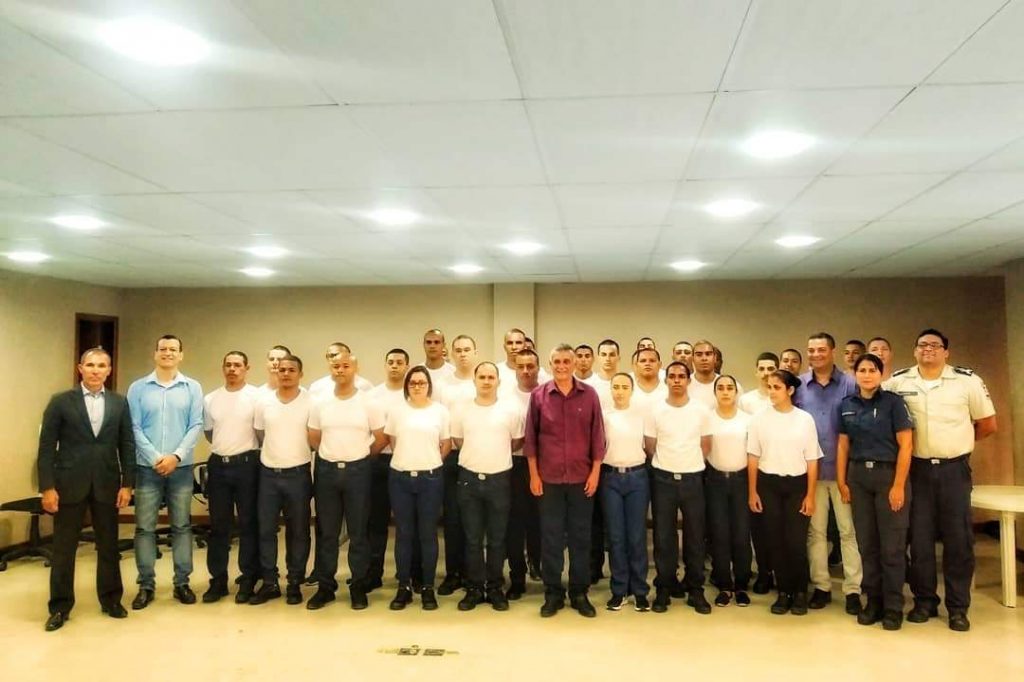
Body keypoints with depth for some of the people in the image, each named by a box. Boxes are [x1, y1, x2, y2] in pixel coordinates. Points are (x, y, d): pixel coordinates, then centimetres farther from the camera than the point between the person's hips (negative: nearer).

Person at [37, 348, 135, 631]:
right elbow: (47, 447, -3)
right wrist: (47, 487, -9)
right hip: (69, 484, -2)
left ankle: (111, 599, 24)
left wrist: (127, 483, -1)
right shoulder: (60, 402, -1)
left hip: (107, 484, 2)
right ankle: (60, 606, 19)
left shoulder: (120, 403, 5)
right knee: (64, 548, 7)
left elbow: (127, 445, 5)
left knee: (109, 545, 10)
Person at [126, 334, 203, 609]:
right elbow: (134, 428, -3)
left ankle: (182, 582, 16)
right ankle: (146, 585, 14)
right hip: (147, 467, 0)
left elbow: (196, 426, -1)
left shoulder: (193, 388, 3)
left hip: (181, 467, 1)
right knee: (145, 527, 3)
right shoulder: (138, 388, 2)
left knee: (182, 526, 7)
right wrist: (155, 458, -12)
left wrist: (176, 456, -12)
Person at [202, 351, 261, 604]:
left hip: (246, 464, -4)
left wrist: (248, 451, 3)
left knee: (248, 524, 3)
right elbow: (208, 433, 19)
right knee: (218, 525, 9)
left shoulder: (257, 396, -6)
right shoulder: (210, 399, 8)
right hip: (218, 465, 4)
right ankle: (218, 580, 17)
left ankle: (248, 580, 12)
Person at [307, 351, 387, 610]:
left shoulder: (369, 403, -5)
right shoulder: (319, 403, 2)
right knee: (326, 532, 8)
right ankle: (325, 586, 19)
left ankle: (358, 587, 15)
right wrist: (332, 454, 12)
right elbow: (313, 439, 11)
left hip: (358, 471, -2)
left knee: (358, 533, 5)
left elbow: (381, 439, 3)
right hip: (326, 470, 2)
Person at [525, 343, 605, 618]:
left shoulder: (589, 395, 0)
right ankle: (553, 593, 18)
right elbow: (530, 437, 2)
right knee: (550, 538, 6)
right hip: (549, 478, 0)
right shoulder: (538, 395, -1)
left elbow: (597, 436, 2)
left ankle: (579, 593, 21)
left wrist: (595, 472, -2)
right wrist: (533, 474, -1)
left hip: (582, 477, 0)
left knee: (580, 537, 8)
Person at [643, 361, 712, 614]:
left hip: (693, 479, 1)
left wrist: (688, 464, 10)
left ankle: (695, 589, 18)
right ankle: (664, 589, 16)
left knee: (695, 536, 6)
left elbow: (706, 446, 8)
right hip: (663, 480, 0)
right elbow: (649, 447, 4)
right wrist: (669, 464, 10)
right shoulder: (655, 410, -2)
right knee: (663, 536, 5)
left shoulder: (701, 410, 0)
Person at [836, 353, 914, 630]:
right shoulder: (846, 405, 6)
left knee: (892, 546, 2)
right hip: (858, 476, 4)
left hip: (888, 474, -4)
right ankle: (873, 600, 21)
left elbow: (906, 445, -9)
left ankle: (893, 606, 13)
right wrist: (841, 482, 4)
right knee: (866, 543, 9)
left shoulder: (893, 402, -6)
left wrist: (899, 485, -13)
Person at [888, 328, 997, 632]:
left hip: (954, 469, -1)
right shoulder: (898, 382, -2)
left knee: (958, 538, 4)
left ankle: (958, 607, 16)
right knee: (919, 538, 7)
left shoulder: (968, 380, -3)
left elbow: (988, 424, 6)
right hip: (917, 469, 1)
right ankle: (924, 601, 20)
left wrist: (957, 442, 9)